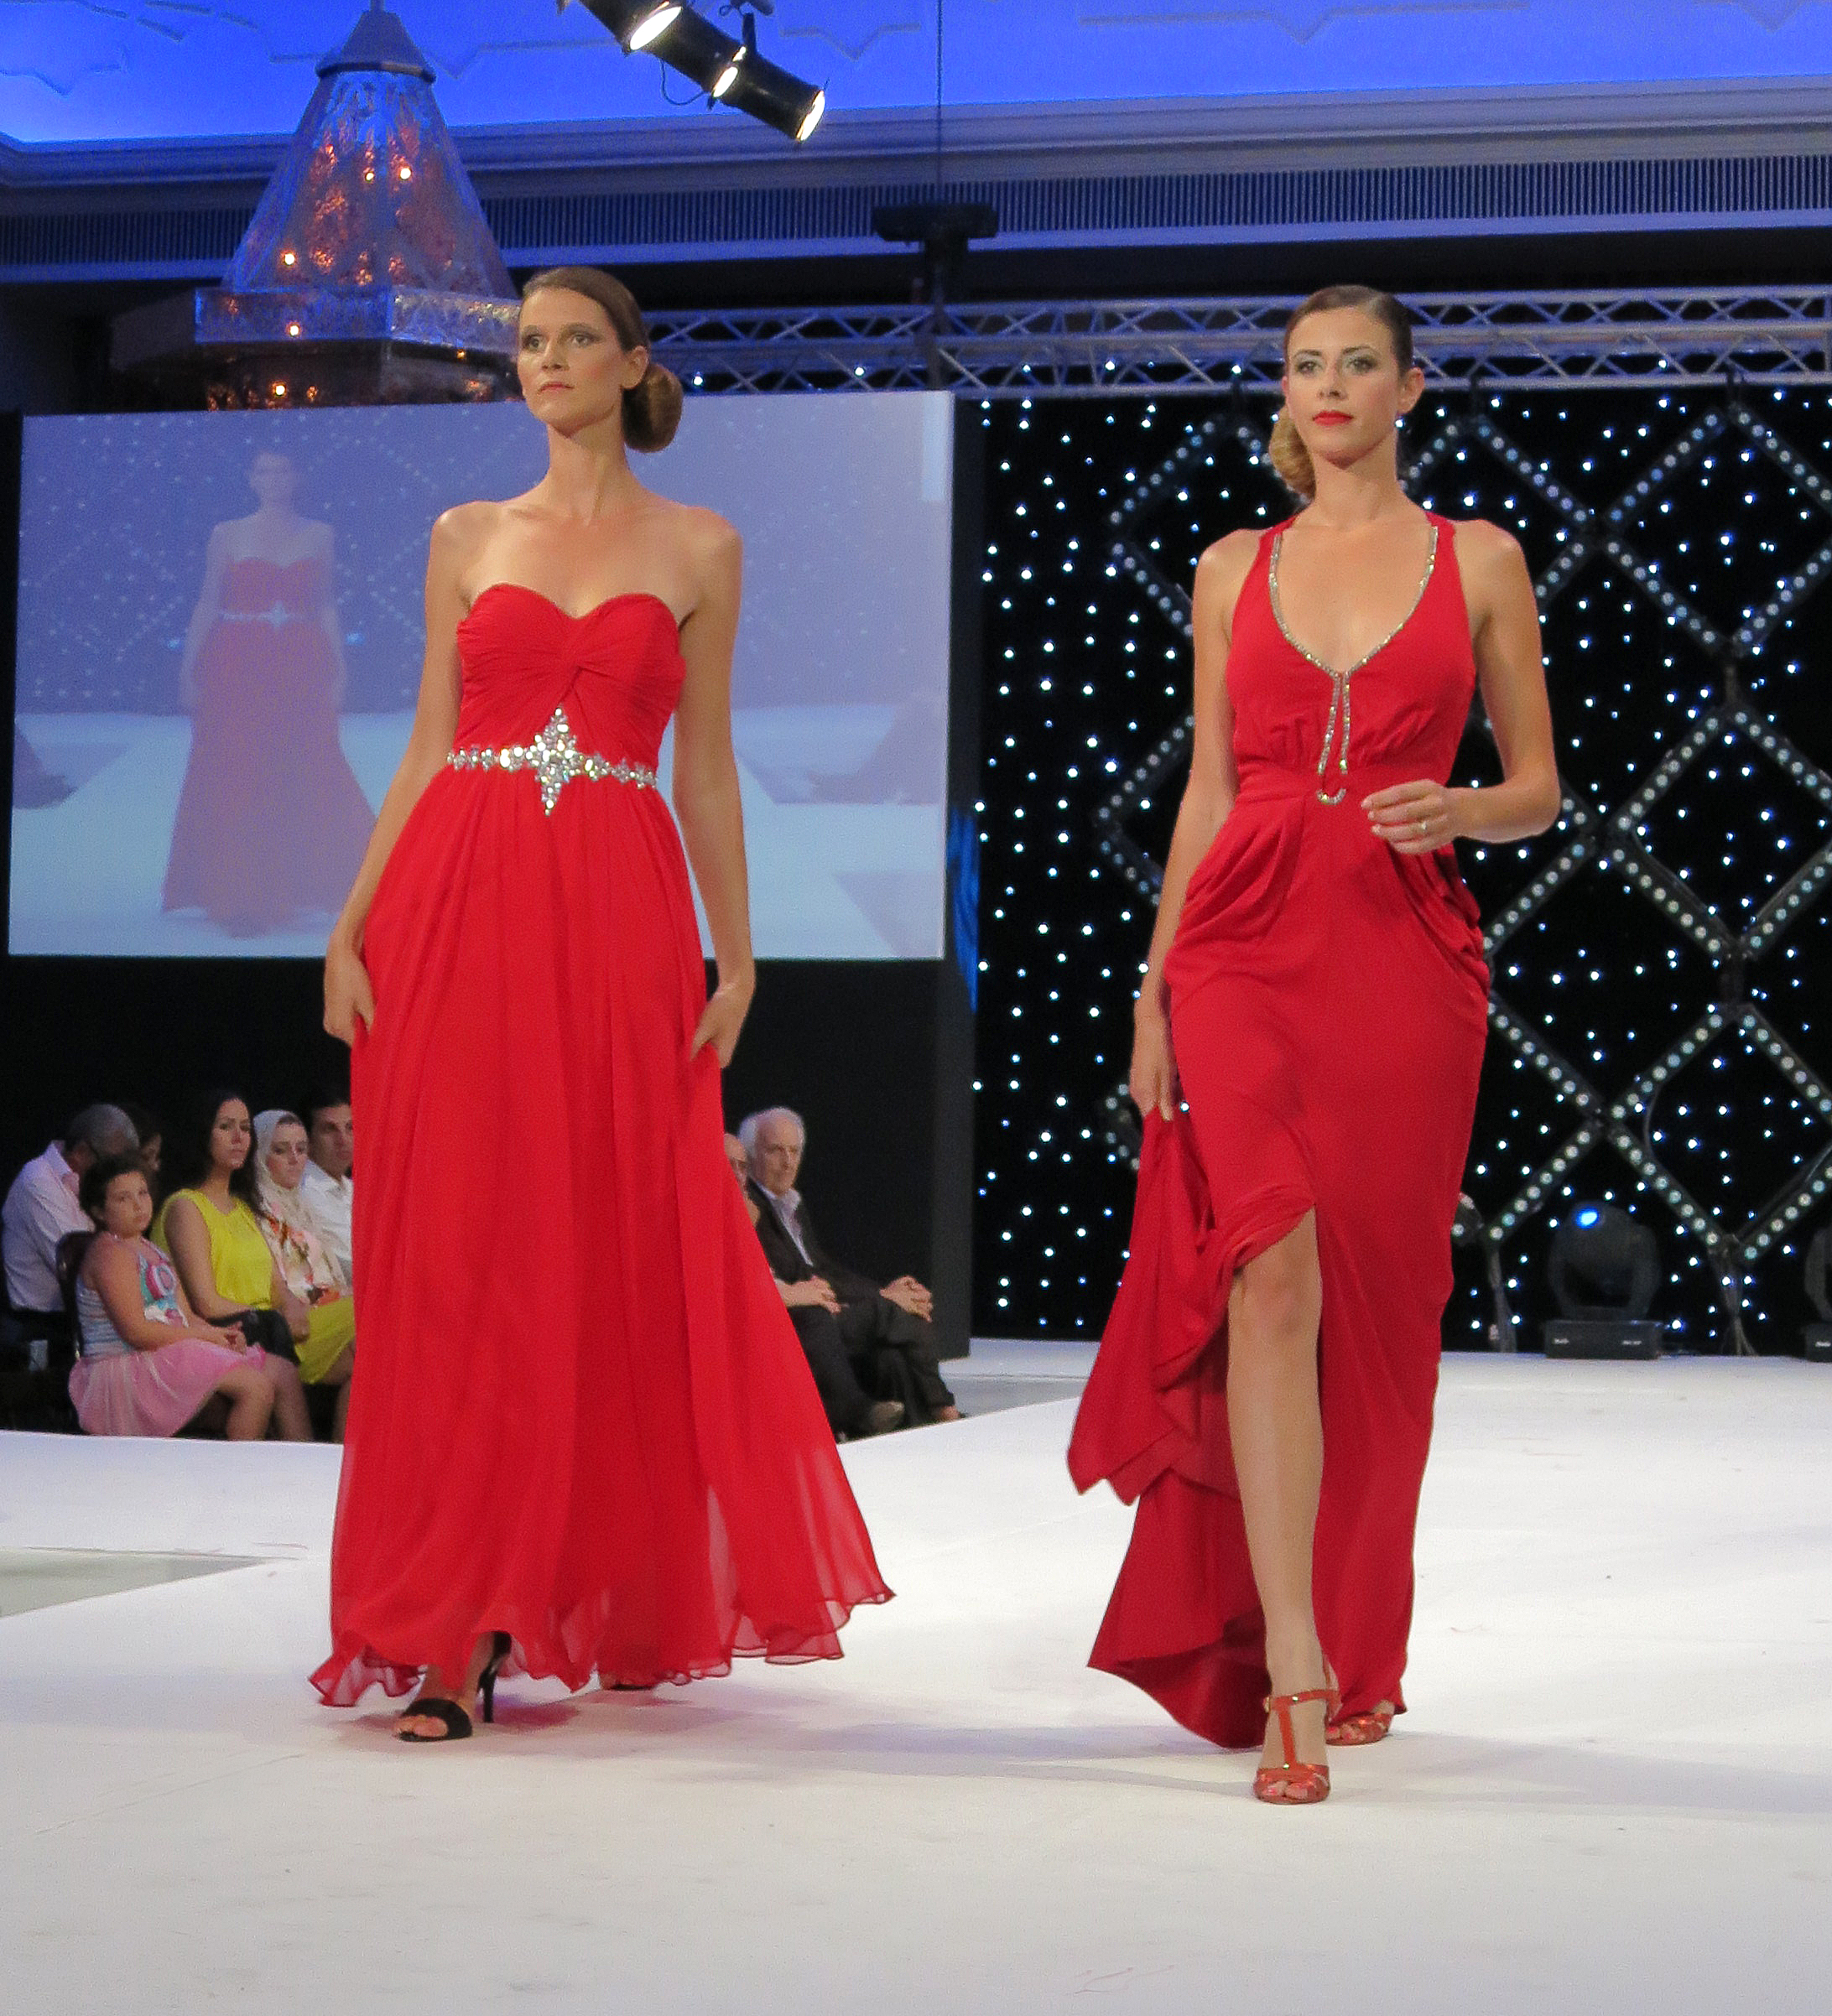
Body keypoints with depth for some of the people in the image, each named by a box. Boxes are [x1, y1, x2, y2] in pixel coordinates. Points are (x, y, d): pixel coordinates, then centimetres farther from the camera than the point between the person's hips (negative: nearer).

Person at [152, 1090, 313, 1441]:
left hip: (261, 1333, 7)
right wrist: (280, 1318, -10)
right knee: (282, 1373, -37)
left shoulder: (243, 1207, 26)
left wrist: (293, 1308, -3)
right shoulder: (185, 1207, -1)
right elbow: (206, 1303, -9)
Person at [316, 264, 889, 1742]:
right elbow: (428, 749, 10)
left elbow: (707, 765, 9)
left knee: (625, 1255, -1)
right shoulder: (468, 540, 12)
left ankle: (614, 1600, 12)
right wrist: (352, 929, 1)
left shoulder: (698, 550, 10)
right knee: (460, 1260, -3)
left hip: (621, 914, -1)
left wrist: (736, 953, 3)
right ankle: (459, 1629, 0)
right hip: (460, 902, 1)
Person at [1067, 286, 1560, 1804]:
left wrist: (1459, 809, -13)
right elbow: (1210, 789, 14)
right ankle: (1291, 1669, -20)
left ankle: (1358, 1652, 19)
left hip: (1406, 953, 0)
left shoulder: (1478, 562, 8)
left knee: (1376, 1309, 3)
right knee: (1272, 1278, -16)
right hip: (1248, 942, 0)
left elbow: (1539, 787, 10)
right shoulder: (1234, 570, 13)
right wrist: (1152, 984, 7)